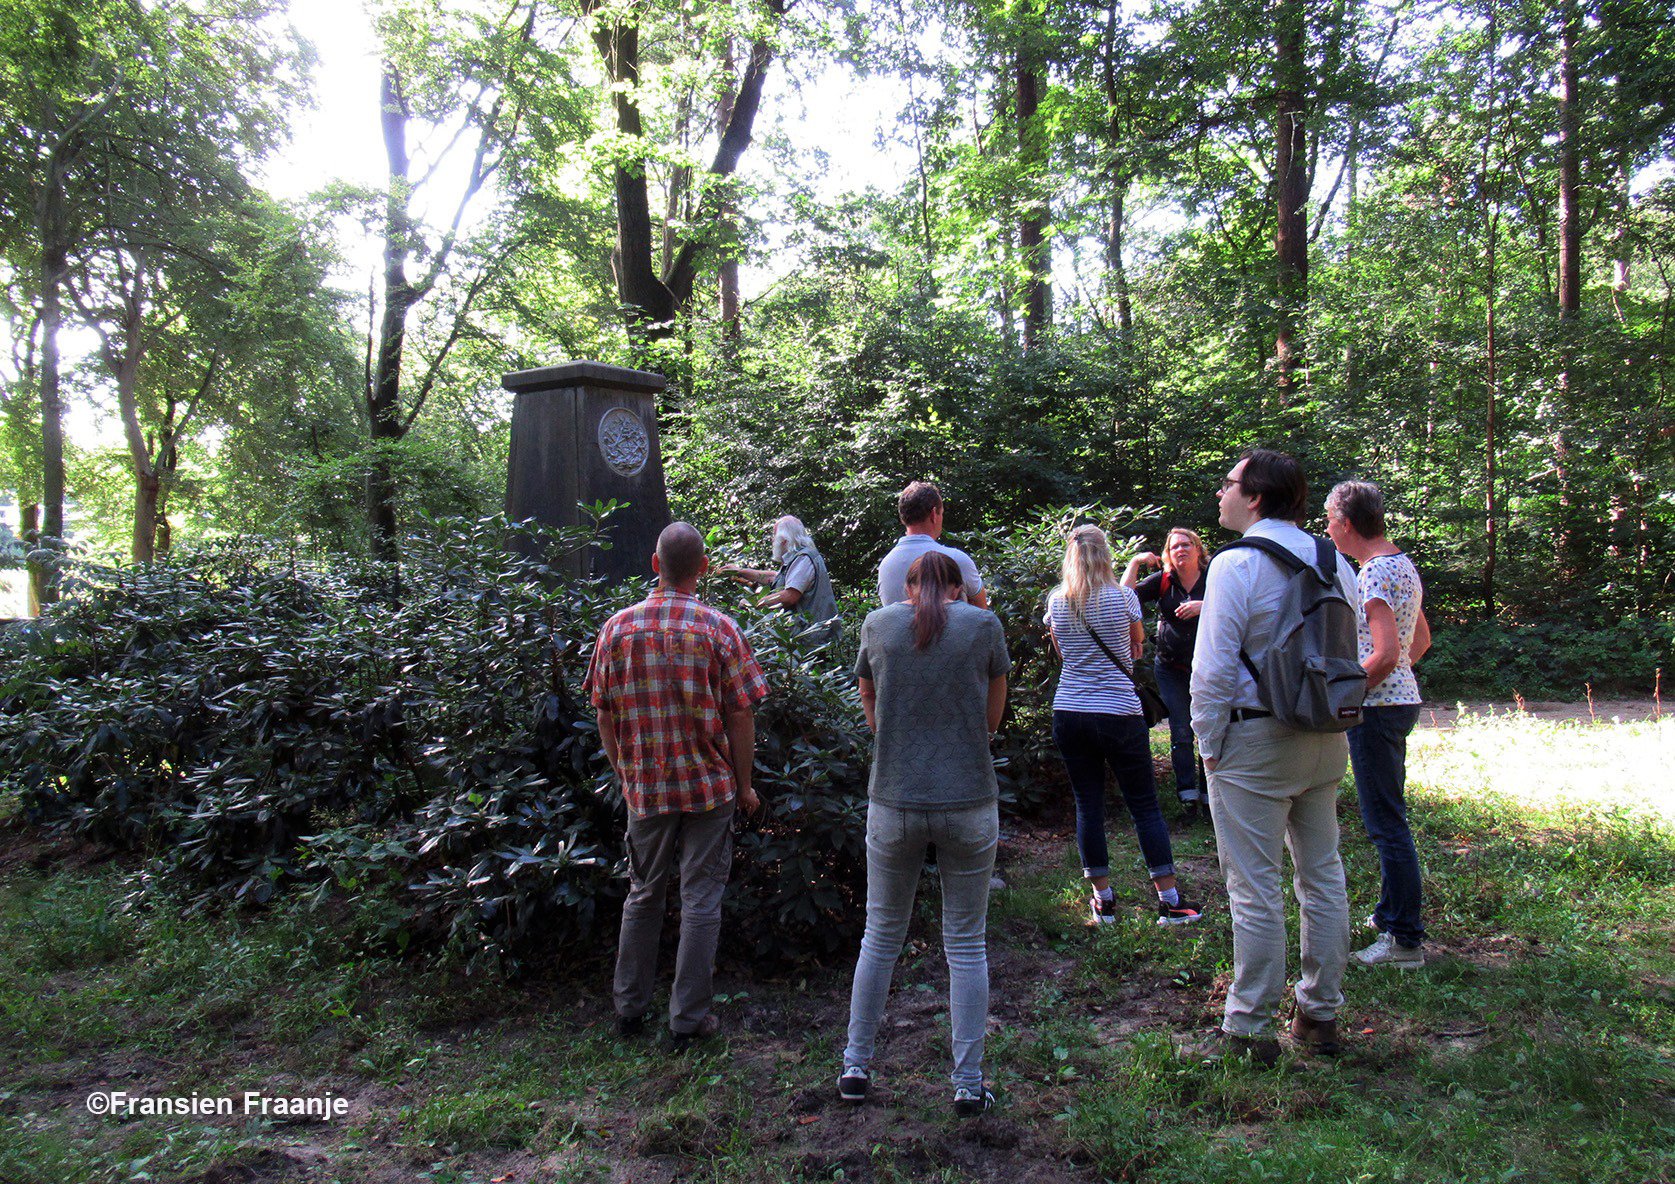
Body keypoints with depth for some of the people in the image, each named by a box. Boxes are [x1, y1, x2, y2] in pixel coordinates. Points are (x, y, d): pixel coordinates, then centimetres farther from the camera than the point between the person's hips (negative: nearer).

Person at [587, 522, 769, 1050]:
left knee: (643, 894, 18)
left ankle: (630, 1007, 28)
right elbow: (740, 715, -9)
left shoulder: (617, 627, -3)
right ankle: (688, 1019, 14)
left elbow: (604, 713, 2)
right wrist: (744, 785, 2)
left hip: (644, 786, 3)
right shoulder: (719, 629, -10)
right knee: (700, 901, 7)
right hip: (708, 785, -2)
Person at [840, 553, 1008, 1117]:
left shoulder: (878, 624, 4)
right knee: (966, 945, 10)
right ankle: (969, 1085, 18)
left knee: (881, 936, 16)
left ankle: (856, 1067, 26)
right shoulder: (983, 625, 0)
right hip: (969, 803, -1)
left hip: (893, 801, 1)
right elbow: (992, 719, 8)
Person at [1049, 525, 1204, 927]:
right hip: (1119, 713, -3)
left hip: (1069, 713, 3)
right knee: (1144, 804, 5)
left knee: (1088, 804, 9)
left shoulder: (1056, 603, 3)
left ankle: (1103, 900, 15)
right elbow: (1138, 643, 12)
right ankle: (1169, 900, 10)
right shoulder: (1123, 597, -4)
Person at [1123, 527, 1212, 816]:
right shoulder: (1163, 581, 3)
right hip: (1172, 669, 1)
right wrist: (1135, 562, -10)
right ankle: (1188, 794, 7)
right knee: (1181, 733, 1)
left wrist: (1204, 607, -25)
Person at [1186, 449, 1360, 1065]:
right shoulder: (1333, 562, 7)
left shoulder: (1236, 564, -13)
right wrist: (1331, 717, 17)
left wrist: (1209, 743, -6)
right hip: (1326, 737, 7)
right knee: (1323, 876, 15)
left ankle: (1248, 1031, 9)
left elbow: (1214, 666, -16)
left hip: (1255, 738, -7)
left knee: (1255, 889, 0)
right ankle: (1321, 1014, 27)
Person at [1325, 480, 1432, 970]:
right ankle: (1391, 913, 32)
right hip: (1402, 698, 10)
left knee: (1386, 822, -4)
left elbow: (1385, 654, -26)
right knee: (1388, 817, 20)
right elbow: (1422, 640, 20)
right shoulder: (1403, 565, 13)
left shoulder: (1374, 572, -19)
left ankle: (1405, 940, 3)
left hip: (1377, 707, -10)